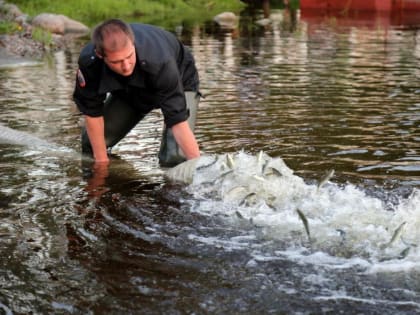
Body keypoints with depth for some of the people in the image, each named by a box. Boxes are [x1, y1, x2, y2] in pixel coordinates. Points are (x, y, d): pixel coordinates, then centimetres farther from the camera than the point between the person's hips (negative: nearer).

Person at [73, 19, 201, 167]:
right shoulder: (88, 61, -34)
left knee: (175, 158, -23)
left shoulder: (159, 61, -44)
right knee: (90, 145, -4)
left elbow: (178, 121, -44)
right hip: (128, 89, 4)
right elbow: (92, 112, -20)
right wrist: (101, 160, -16)